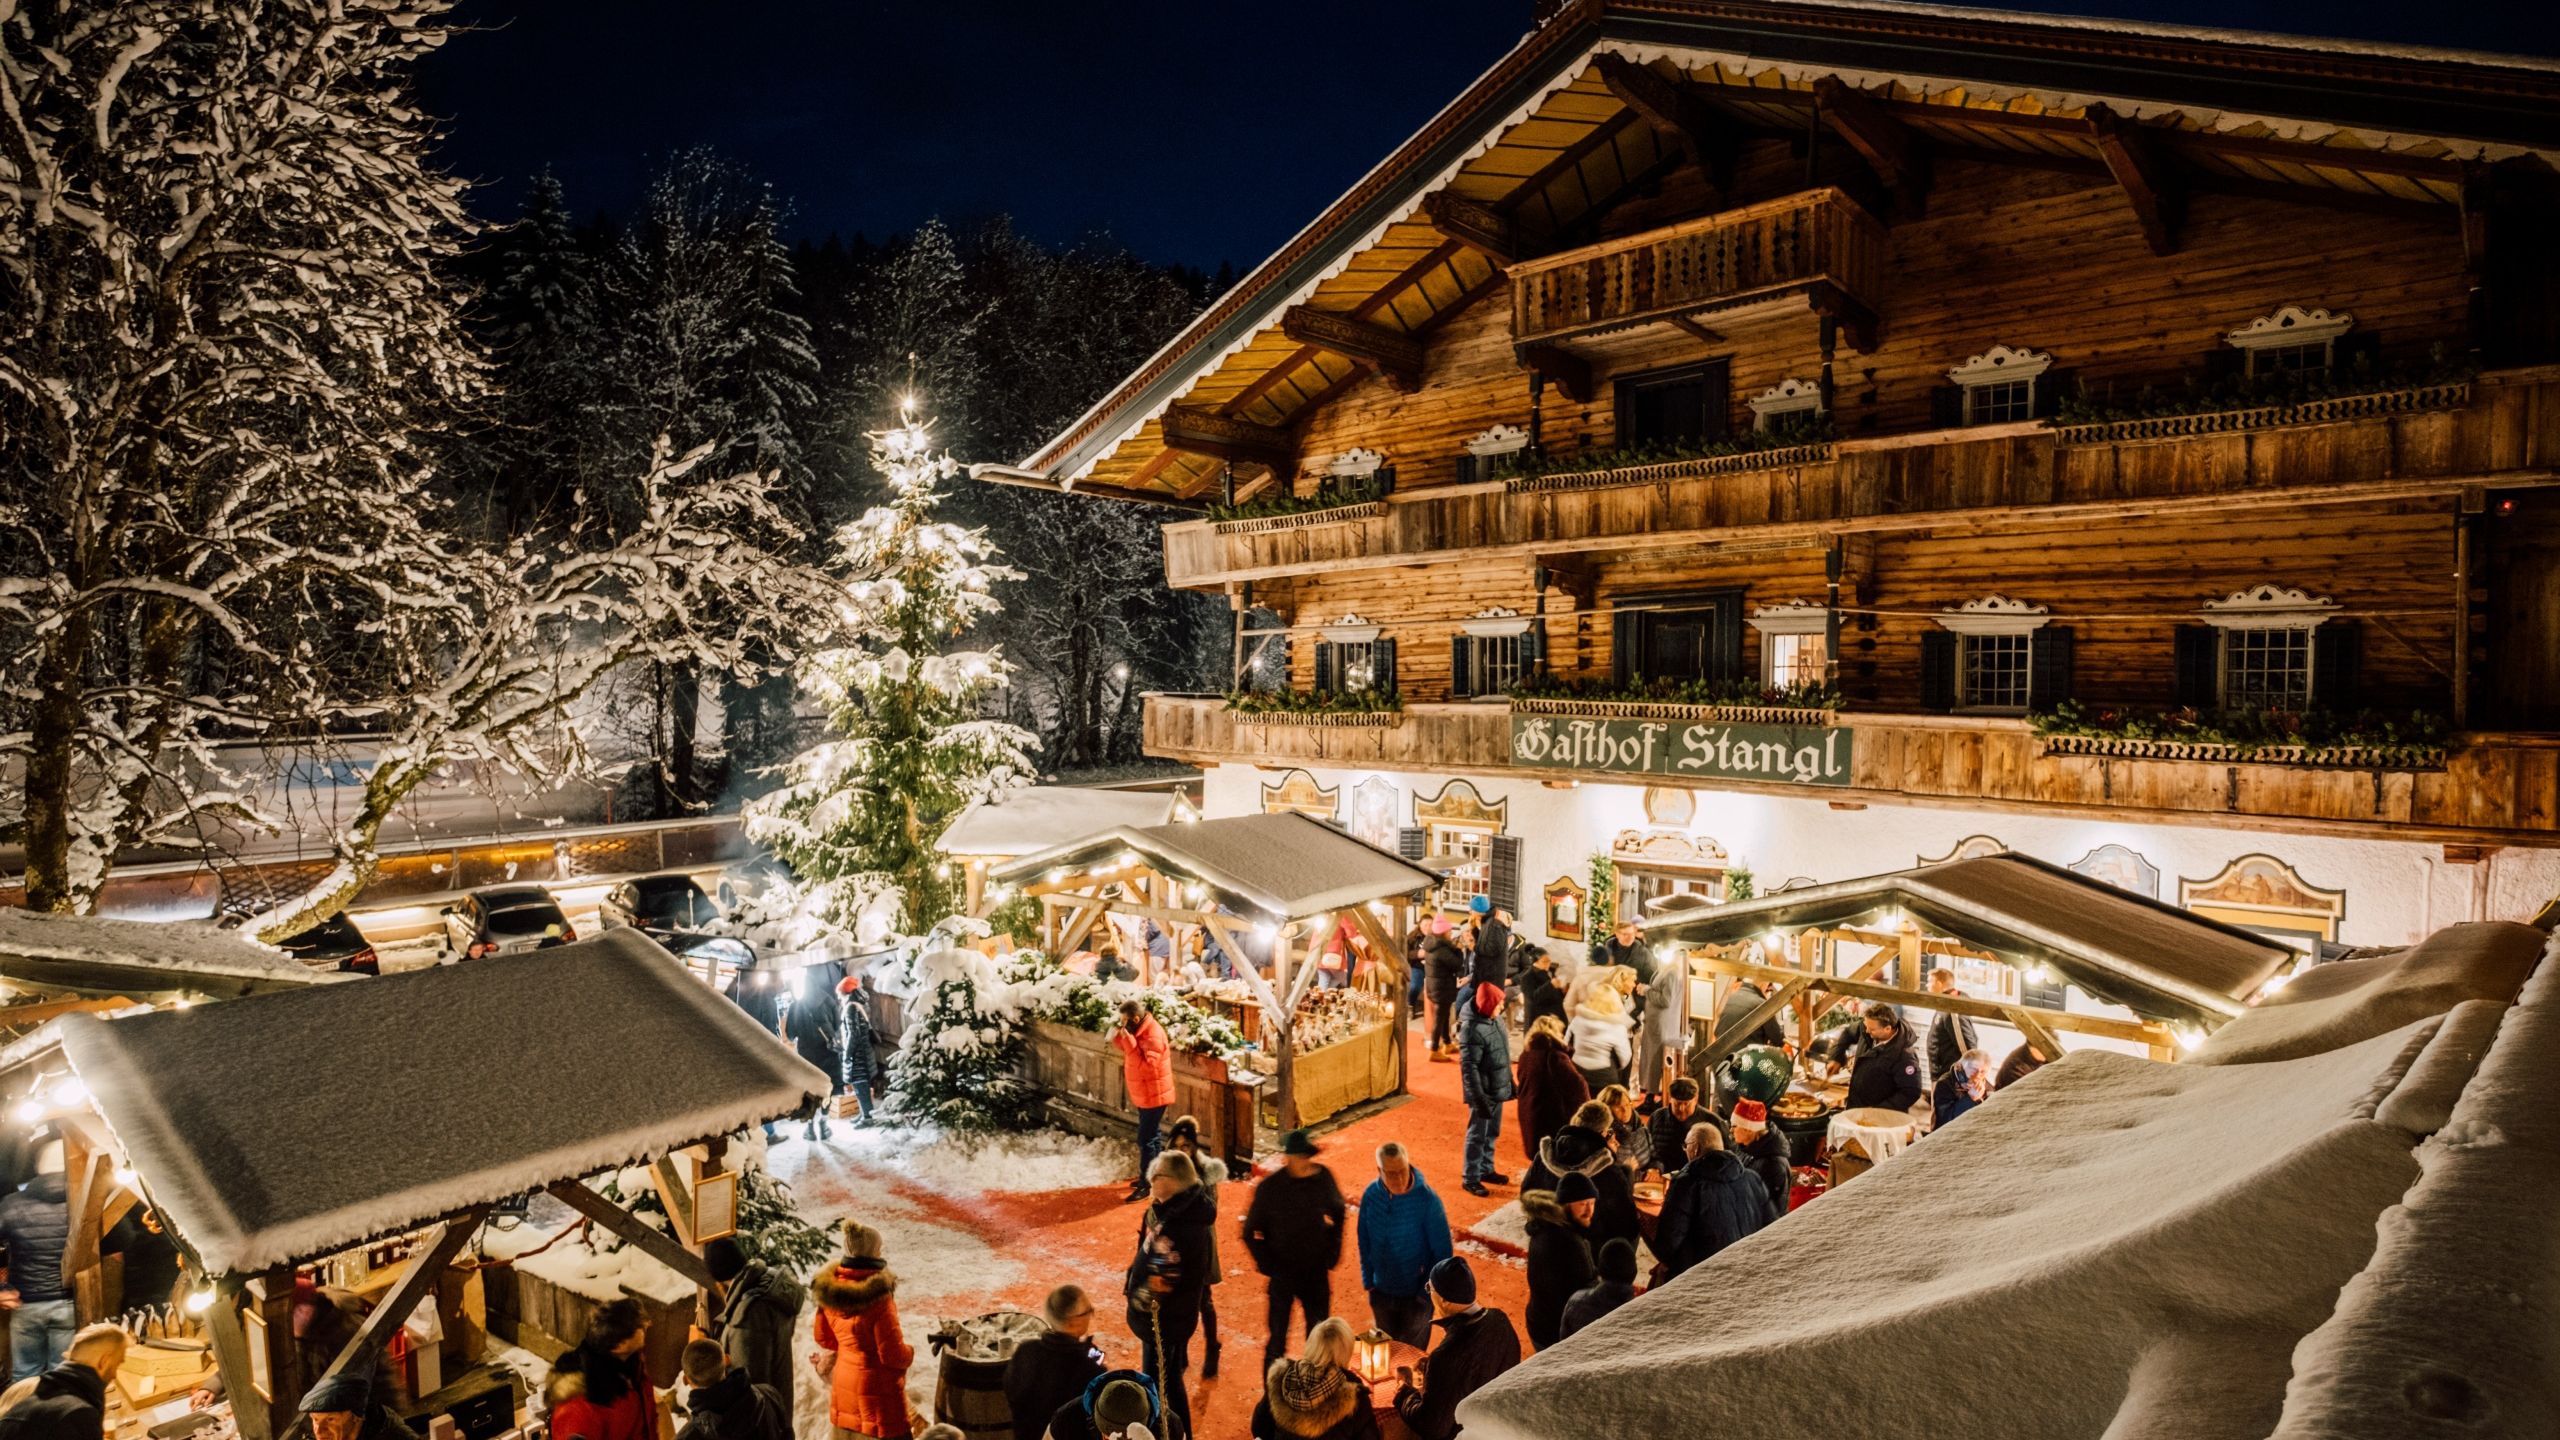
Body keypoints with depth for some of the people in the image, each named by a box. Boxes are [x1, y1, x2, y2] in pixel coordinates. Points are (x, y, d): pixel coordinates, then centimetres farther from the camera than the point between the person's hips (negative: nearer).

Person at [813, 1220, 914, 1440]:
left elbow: (824, 1339, 9)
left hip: (843, 1381, 7)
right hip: (876, 1387, -7)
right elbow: (893, 1355, -22)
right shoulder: (877, 1297, -28)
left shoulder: (830, 1289, -6)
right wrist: (909, 1352, -2)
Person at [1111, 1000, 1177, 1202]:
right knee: (1152, 1136, 19)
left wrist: (1129, 1041, -35)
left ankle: (1146, 1184, 5)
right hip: (1144, 1095, 10)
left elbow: (1145, 1066, -33)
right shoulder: (1139, 1031, 3)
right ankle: (1154, 1176, 31)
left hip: (1153, 1096, -10)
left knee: (1146, 1140, -3)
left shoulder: (1152, 1035, -27)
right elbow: (1127, 1052, 15)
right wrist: (1117, 1038, -6)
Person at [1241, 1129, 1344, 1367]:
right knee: (1276, 1337, 8)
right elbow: (1251, 1233, -7)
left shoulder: (1324, 1178, -9)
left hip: (1316, 1271, 3)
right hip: (1283, 1273, -3)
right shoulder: (1270, 1186, -17)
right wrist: (1268, 1265, -12)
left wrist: (1332, 1252, 3)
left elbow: (1338, 1213, 9)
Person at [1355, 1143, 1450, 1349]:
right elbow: (1364, 1242, 1)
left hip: (1417, 1293, -4)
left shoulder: (1427, 1199, -23)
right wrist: (1368, 1280, 2)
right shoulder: (1370, 1195, -12)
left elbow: (1442, 1251, -14)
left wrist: (1429, 1290, -12)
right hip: (1381, 1292, 4)